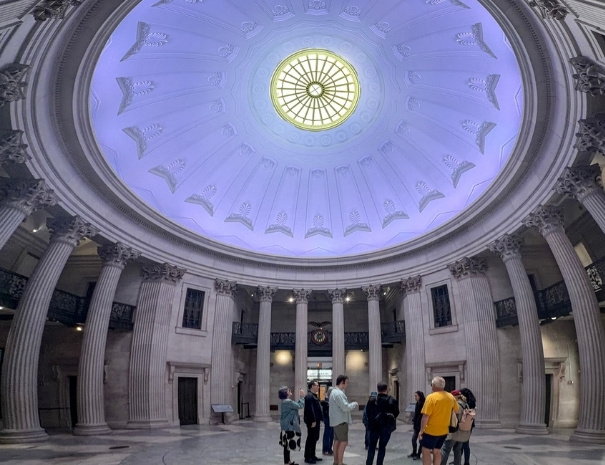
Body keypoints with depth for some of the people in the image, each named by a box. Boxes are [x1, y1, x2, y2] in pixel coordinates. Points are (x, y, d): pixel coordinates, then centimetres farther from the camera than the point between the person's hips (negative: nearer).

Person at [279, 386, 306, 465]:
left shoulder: (286, 401, 14)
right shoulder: (288, 401, -20)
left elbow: (296, 405, 13)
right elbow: (300, 406, -20)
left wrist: (301, 397, 7)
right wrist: (302, 396, -11)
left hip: (287, 426, 11)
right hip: (289, 426, -11)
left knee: (287, 444, 16)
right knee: (288, 444, -5)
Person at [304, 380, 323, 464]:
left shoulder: (314, 396, 18)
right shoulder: (309, 396, -16)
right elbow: (310, 409, -23)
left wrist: (319, 420, 19)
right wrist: (313, 421, -25)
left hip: (316, 421, 10)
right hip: (312, 421, -10)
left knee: (315, 438, 14)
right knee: (310, 439, -4)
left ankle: (312, 455, 23)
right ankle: (307, 457, 2)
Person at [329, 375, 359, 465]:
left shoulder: (334, 392, 14)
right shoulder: (339, 393, -21)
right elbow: (345, 407, -24)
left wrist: (352, 405, 8)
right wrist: (354, 404, -8)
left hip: (337, 421, 10)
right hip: (341, 421, -10)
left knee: (337, 441, 14)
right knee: (344, 442, -6)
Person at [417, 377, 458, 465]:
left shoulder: (431, 397, -19)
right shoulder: (451, 397, 1)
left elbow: (426, 416, -20)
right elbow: (457, 410, 16)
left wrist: (421, 430, -12)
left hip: (431, 431, -6)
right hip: (444, 430, 6)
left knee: (426, 451, 5)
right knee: (437, 451, 17)